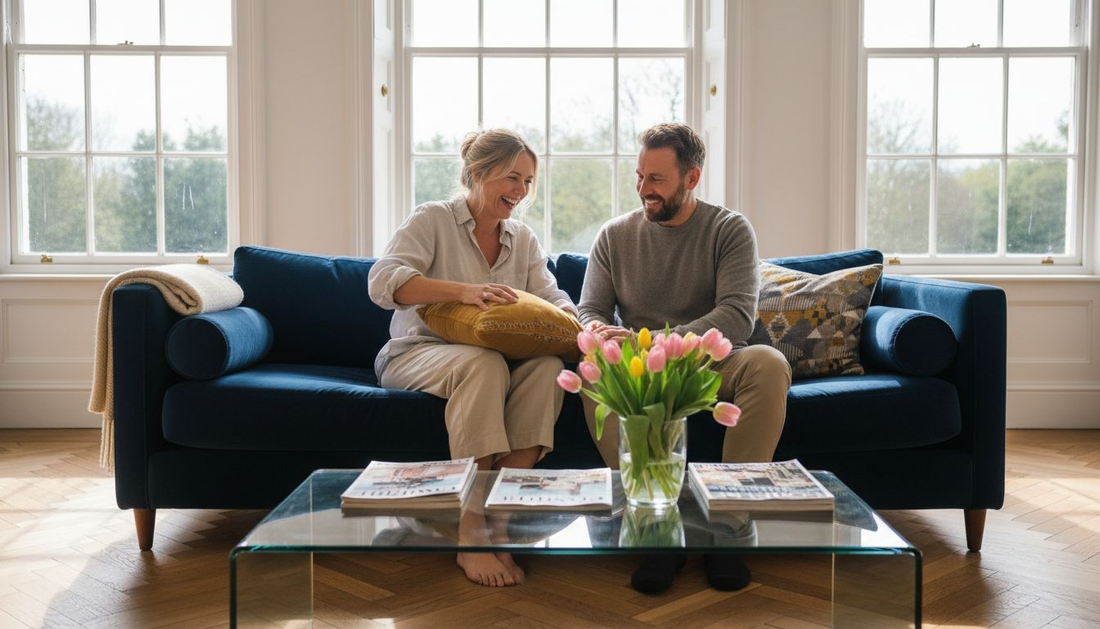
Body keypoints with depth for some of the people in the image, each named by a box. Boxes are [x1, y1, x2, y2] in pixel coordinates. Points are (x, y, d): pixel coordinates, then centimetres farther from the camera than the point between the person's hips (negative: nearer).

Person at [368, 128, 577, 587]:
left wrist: (567, 319, -23)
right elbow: (382, 282, -19)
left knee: (548, 365, -29)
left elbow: (552, 298, 4)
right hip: (415, 355, -4)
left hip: (493, 361, 5)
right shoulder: (432, 220, -2)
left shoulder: (523, 239, 15)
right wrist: (462, 290, -34)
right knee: (483, 363, -38)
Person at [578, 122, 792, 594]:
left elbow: (737, 316, -14)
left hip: (713, 363, -1)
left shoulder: (730, 229, 0)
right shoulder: (614, 236, 9)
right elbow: (590, 310, 6)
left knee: (768, 364, -33)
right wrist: (599, 335, -22)